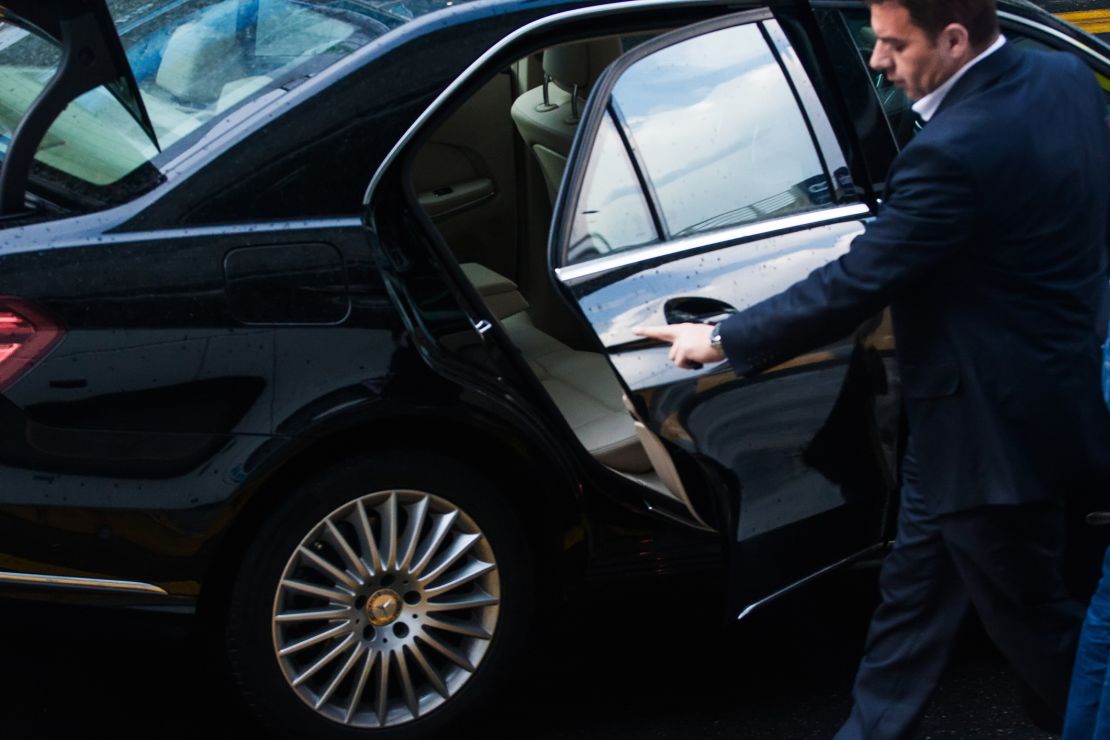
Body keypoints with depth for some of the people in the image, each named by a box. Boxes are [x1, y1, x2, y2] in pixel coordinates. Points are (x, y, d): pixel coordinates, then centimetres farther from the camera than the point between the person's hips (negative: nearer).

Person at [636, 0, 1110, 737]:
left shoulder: (956, 150, -29)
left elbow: (851, 288, -23)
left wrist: (722, 340, -12)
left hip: (997, 422, -10)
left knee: (1030, 613, 10)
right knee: (913, 590, 20)